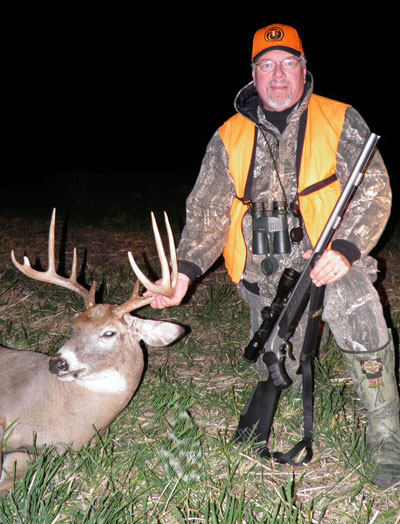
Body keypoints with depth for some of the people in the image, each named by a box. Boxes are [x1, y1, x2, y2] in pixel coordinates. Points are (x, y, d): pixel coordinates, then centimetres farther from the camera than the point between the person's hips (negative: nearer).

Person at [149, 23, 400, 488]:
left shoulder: (340, 122, 2)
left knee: (359, 317, -31)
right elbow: (208, 213, 6)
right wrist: (186, 270, -10)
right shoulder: (229, 138, 8)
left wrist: (346, 249, -21)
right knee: (273, 372, 3)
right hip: (265, 272, 3)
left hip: (331, 257, -2)